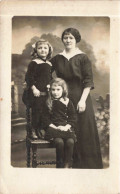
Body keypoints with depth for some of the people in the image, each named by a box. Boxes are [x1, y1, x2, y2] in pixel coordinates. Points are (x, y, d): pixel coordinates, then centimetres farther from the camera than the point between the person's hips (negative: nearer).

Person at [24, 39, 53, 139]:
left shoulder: (49, 64, 15)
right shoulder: (34, 63, -5)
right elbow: (29, 77, -10)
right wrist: (33, 88, -16)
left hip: (47, 93, 6)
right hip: (37, 93, -6)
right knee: (36, 111, -5)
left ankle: (41, 130, 18)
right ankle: (33, 131, 8)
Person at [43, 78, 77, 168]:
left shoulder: (68, 102, 10)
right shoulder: (49, 103, 10)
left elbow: (73, 118, 8)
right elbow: (46, 118, 8)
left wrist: (67, 126, -8)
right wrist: (54, 127, -8)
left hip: (66, 128, 1)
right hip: (53, 128, -1)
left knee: (70, 141, -29)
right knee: (59, 141, -30)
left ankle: (67, 164, -16)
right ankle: (60, 165, -13)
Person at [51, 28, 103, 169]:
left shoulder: (82, 58, -3)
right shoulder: (57, 59, 8)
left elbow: (88, 81, -7)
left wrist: (83, 100, -15)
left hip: (79, 97, -3)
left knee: (82, 130, 1)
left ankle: (85, 164, 12)